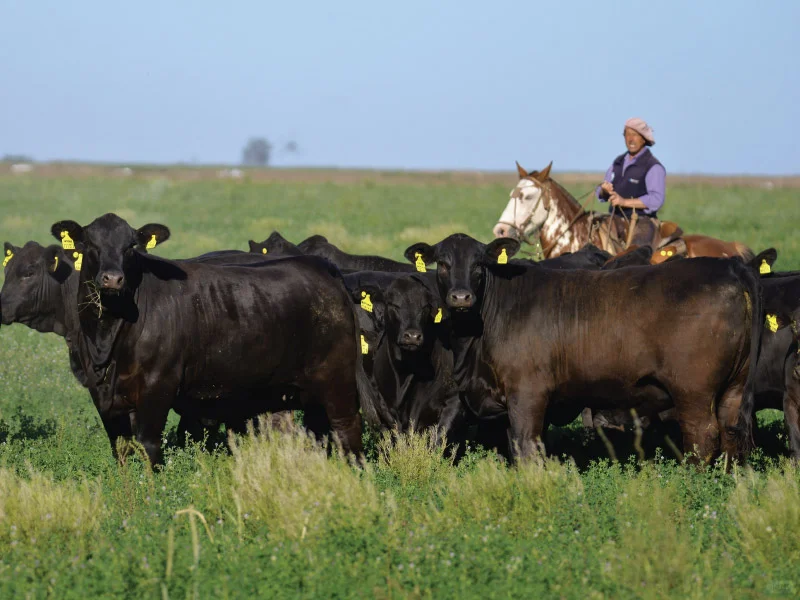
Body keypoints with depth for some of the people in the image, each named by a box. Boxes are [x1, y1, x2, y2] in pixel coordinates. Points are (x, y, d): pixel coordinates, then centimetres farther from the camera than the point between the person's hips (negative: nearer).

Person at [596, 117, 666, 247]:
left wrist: (625, 202, -22)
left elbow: (656, 200, -16)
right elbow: (601, 195, 21)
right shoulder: (618, 162, 18)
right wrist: (604, 191, -5)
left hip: (642, 222, -6)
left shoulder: (653, 167, -3)